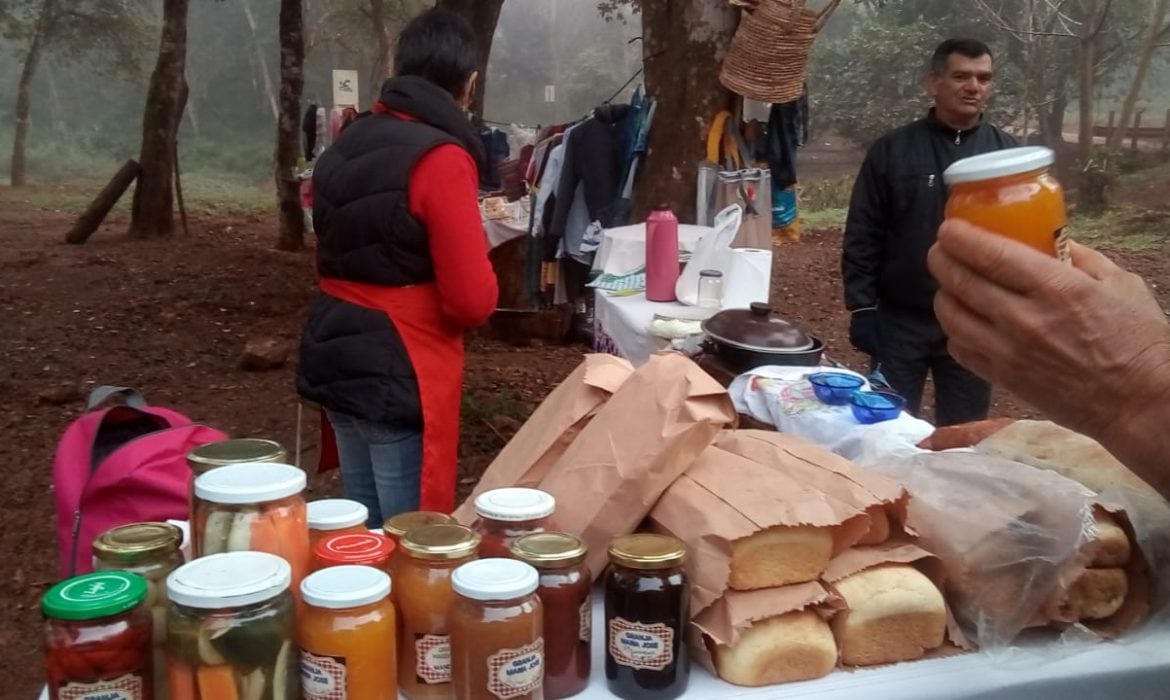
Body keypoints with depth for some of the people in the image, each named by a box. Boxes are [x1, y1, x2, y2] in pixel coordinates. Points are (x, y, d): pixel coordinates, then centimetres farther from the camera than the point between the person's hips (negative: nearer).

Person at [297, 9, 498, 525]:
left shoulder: (347, 145, 9)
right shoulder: (441, 158, -16)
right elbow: (473, 299, -19)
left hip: (337, 357, 8)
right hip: (401, 374, -8)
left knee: (364, 531, 20)